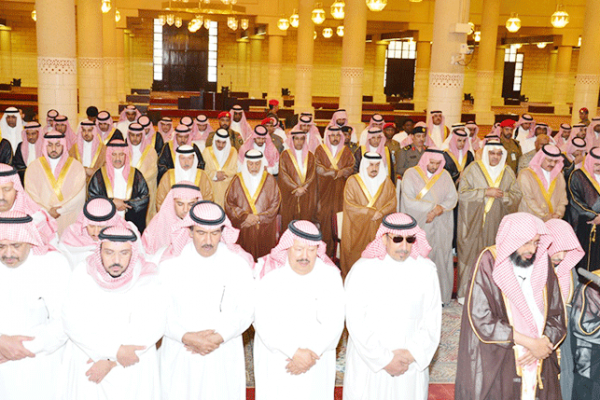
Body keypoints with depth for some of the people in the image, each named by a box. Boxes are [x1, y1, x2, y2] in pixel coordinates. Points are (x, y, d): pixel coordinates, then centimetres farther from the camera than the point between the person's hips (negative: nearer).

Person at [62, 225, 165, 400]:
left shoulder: (148, 277, -9)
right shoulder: (83, 273, -7)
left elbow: (152, 328, -15)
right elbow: (73, 323, -14)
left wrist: (110, 361, -17)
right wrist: (115, 351, -21)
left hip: (134, 367, 0)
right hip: (86, 361, 1)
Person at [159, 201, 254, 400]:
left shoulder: (238, 263, -4)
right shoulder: (171, 263, -5)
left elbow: (246, 311, -4)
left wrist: (218, 338, -13)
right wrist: (187, 337, -17)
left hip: (224, 354, 0)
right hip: (179, 353, 0)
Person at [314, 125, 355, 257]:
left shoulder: (346, 151, 11)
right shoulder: (320, 150, 4)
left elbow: (351, 167, 4)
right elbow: (318, 168, -6)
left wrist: (342, 172, -17)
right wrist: (337, 172, -13)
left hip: (340, 190, 1)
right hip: (325, 188, -1)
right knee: (325, 215, -4)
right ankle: (325, 250, 1)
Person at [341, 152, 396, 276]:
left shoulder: (386, 181, 7)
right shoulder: (353, 181, -4)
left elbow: (393, 200, 4)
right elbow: (349, 205, -10)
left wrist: (382, 212, -15)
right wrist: (371, 212, -13)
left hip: (379, 228, 2)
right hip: (358, 228, -2)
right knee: (356, 254, 1)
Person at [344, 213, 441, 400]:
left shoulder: (426, 269, -2)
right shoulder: (363, 270, -10)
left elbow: (432, 320, -1)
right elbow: (356, 323, -11)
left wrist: (412, 353, -10)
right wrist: (384, 359, -12)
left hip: (411, 363, 2)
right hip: (369, 362, -2)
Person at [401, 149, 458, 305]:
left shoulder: (445, 175, 9)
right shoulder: (411, 174, -2)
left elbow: (453, 198, 3)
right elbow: (409, 201, -10)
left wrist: (440, 209, -16)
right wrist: (434, 207, -12)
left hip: (440, 227, 3)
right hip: (418, 226, -3)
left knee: (440, 259, 2)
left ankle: (441, 296, 11)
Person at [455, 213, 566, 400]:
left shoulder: (543, 266, 4)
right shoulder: (488, 263, -11)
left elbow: (557, 317, 7)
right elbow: (481, 320, -16)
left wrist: (543, 344, -12)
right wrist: (530, 342, -15)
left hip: (538, 365, 4)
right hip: (494, 364, -4)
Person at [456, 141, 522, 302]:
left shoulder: (508, 172, 9)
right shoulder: (473, 169, -2)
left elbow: (517, 195, 10)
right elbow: (462, 193, -8)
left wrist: (504, 195, -10)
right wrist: (486, 192, -15)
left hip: (496, 222, 3)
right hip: (474, 221, -3)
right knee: (471, 254, -3)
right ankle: (465, 293, 6)